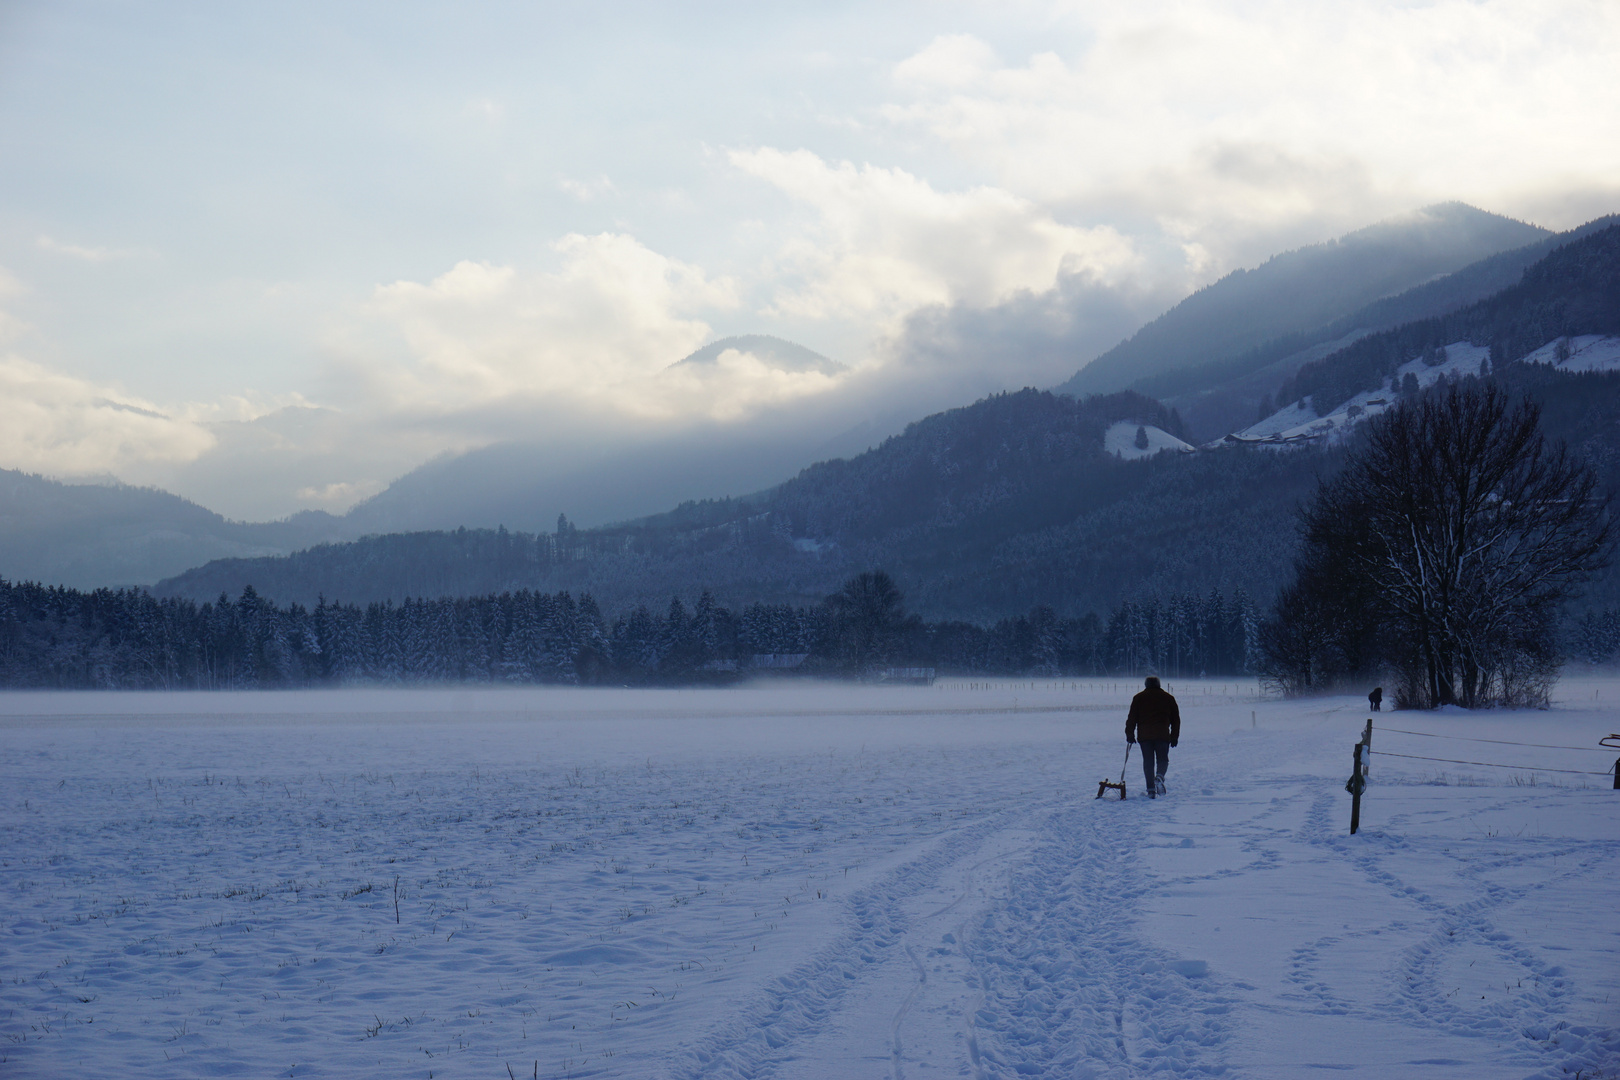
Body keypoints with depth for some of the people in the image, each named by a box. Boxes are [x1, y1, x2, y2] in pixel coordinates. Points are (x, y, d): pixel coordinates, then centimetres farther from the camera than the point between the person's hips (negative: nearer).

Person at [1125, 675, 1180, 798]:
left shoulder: (1138, 698, 7)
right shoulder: (1167, 697, 10)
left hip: (1144, 736, 0)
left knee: (1148, 762, 5)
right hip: (1163, 736, 0)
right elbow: (1175, 718, 12)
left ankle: (1151, 789, -1)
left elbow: (1132, 718, 3)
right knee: (1163, 759, 10)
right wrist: (1174, 736, 16)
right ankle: (1159, 777, -20)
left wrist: (1130, 734, 9)